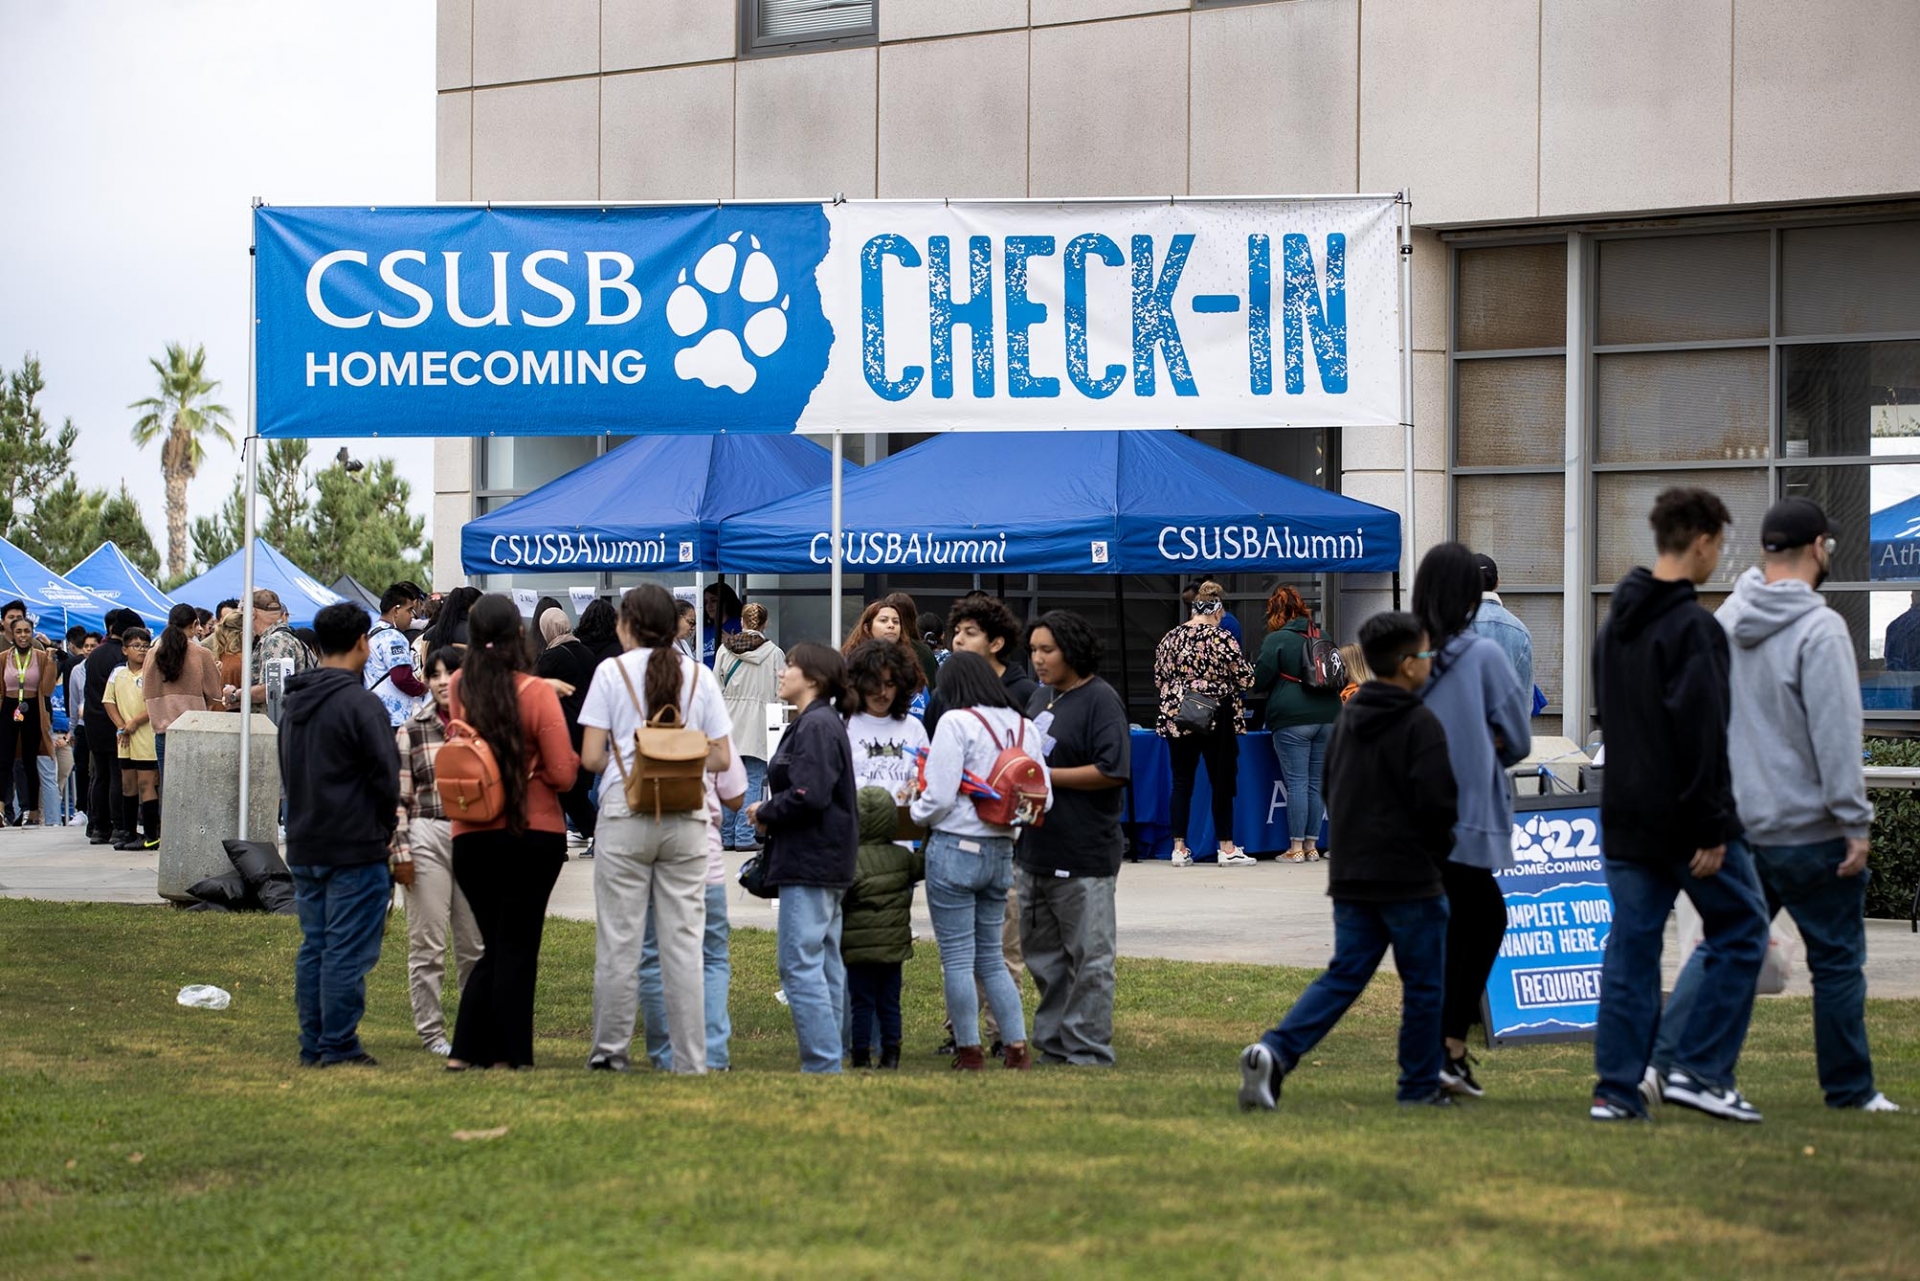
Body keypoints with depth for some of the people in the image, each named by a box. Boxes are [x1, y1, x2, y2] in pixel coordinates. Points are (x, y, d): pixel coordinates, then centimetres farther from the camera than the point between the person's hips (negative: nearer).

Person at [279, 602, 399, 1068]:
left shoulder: (293, 702, 11)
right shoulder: (358, 702, -15)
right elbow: (386, 773, -14)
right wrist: (385, 824, 3)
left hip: (304, 846, 8)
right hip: (355, 847, -8)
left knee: (314, 947, 12)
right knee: (348, 950, -3)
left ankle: (312, 1046, 15)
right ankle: (338, 1046, -2)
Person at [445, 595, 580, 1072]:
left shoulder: (458, 688, -1)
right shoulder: (537, 694, -12)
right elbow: (563, 774, -12)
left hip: (470, 838, 4)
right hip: (533, 835, -4)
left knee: (496, 947, 16)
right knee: (518, 949, 3)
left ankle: (468, 1050, 10)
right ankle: (512, 1055, 3)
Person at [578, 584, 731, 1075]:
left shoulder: (612, 672, -1)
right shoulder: (699, 676, 6)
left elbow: (591, 757, -5)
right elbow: (721, 758, 5)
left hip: (625, 813, -2)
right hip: (686, 818, 2)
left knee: (619, 937, 4)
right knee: (684, 941, 3)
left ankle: (610, 1049, 10)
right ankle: (691, 1060, 2)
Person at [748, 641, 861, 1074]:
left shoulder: (816, 725, -15)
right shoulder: (821, 722, 17)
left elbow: (808, 795, -24)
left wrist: (765, 813, -8)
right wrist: (770, 815, 2)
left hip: (810, 862, -11)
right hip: (824, 862, 11)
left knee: (800, 966, -10)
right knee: (826, 965, 13)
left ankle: (822, 1064, -11)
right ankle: (829, 1061, 17)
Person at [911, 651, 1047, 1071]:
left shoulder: (957, 723, -12)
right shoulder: (1025, 727, 7)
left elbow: (939, 797, -15)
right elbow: (1043, 798, 8)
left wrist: (916, 812, 6)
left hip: (955, 849, -6)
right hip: (1001, 851, 6)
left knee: (956, 959, 2)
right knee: (991, 957, 16)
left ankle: (969, 1053, 6)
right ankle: (1017, 1048, 12)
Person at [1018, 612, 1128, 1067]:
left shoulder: (1100, 700, -11)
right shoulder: (1041, 696, 14)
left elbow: (1112, 772, -19)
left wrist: (1045, 775, -17)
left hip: (1084, 855, -9)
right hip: (1037, 849, 9)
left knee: (1088, 958, -1)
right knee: (1042, 954, 15)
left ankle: (1088, 1054, 4)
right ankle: (1054, 1046, 24)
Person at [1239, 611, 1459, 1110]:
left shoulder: (1346, 720, 12)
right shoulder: (1421, 724, -13)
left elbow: (1331, 792, 19)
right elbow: (1436, 802, -17)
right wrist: (1438, 850, 0)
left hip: (1351, 877, 7)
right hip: (1411, 880, -7)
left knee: (1343, 975, 7)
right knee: (1423, 984, 7)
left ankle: (1275, 1052, -12)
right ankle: (1421, 1086, 13)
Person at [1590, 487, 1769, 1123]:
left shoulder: (1616, 623, 13)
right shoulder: (1694, 627, -15)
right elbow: (1701, 735, -20)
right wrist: (1712, 827, -18)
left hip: (1625, 817, 8)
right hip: (1684, 820, -8)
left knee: (1630, 948, 7)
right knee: (1739, 933, 5)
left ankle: (1618, 1088, 4)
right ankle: (1700, 1069, 0)